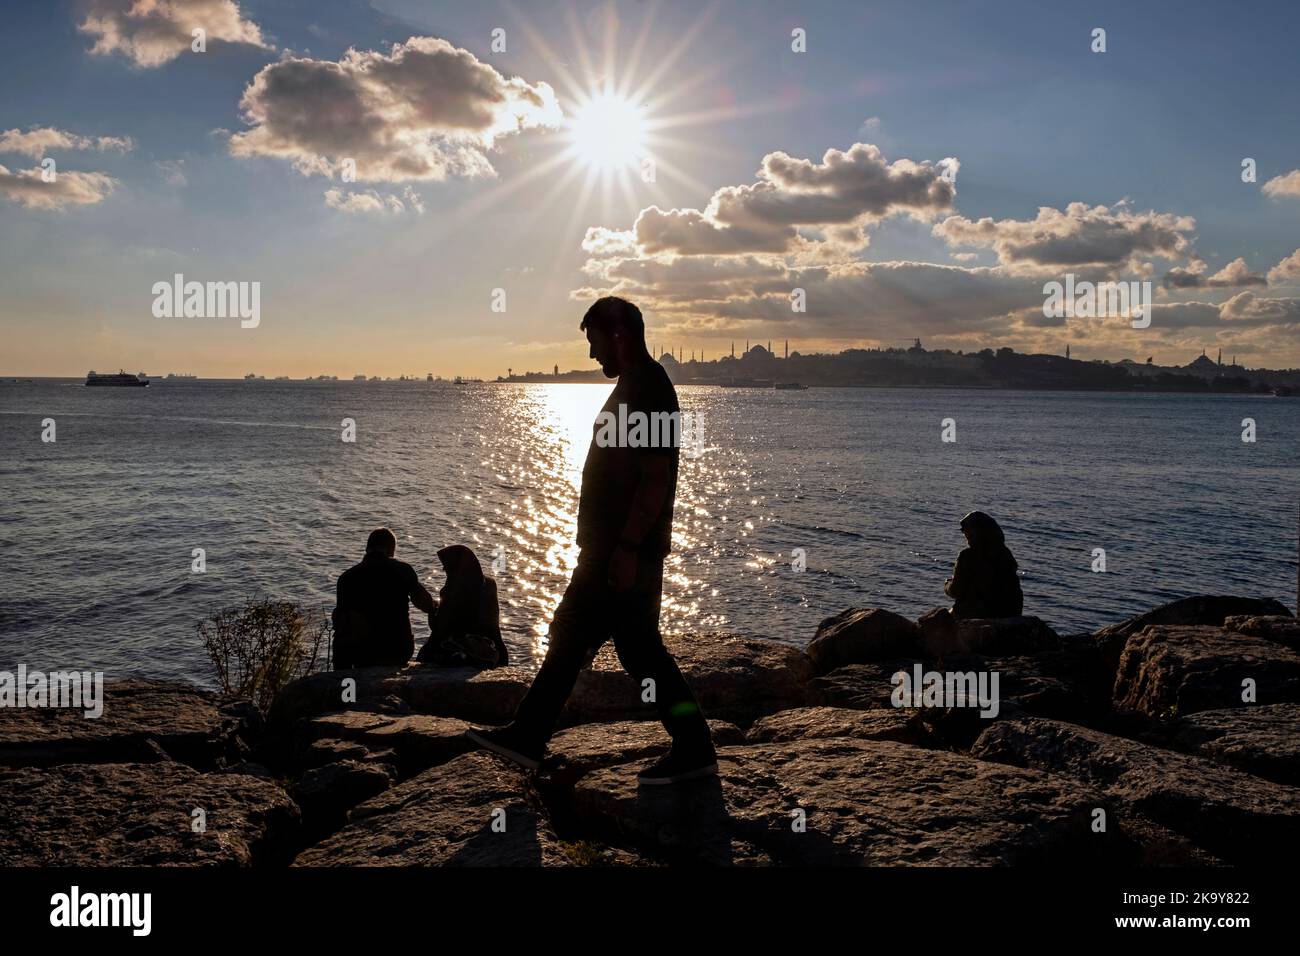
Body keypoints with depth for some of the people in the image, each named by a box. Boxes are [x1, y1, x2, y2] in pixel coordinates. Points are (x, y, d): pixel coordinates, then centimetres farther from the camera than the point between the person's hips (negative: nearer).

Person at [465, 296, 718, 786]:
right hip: (610, 549, 11)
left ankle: (694, 752, 9)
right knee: (569, 636, 13)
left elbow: (656, 479, -23)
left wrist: (627, 548, -25)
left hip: (626, 552, -11)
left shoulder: (648, 391, -17)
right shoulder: (634, 387, 16)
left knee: (639, 648, -3)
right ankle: (526, 737, 22)